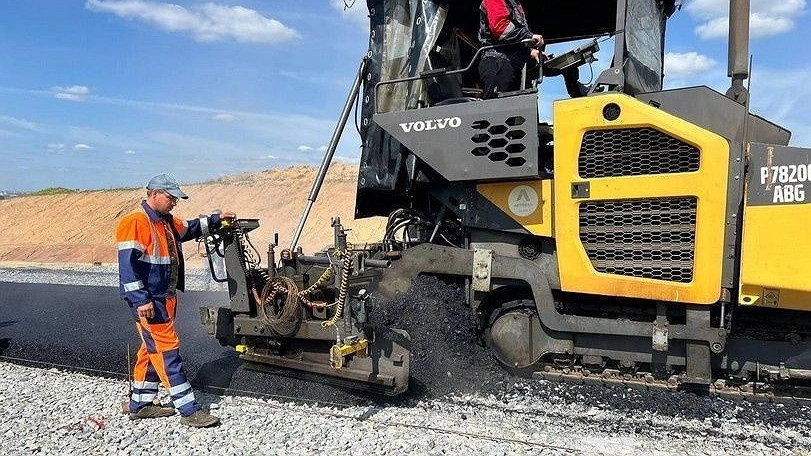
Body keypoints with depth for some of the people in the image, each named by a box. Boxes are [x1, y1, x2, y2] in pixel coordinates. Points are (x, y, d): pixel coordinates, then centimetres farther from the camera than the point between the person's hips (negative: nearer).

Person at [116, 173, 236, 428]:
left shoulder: (166, 222, 14)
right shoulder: (136, 223, -16)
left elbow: (190, 229, 33)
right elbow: (128, 264, -22)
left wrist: (216, 220, 23)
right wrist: (141, 300, -25)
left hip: (165, 298, 10)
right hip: (148, 301, -10)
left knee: (153, 350, 16)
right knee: (167, 350, -8)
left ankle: (139, 405, 29)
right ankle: (189, 411, -5)